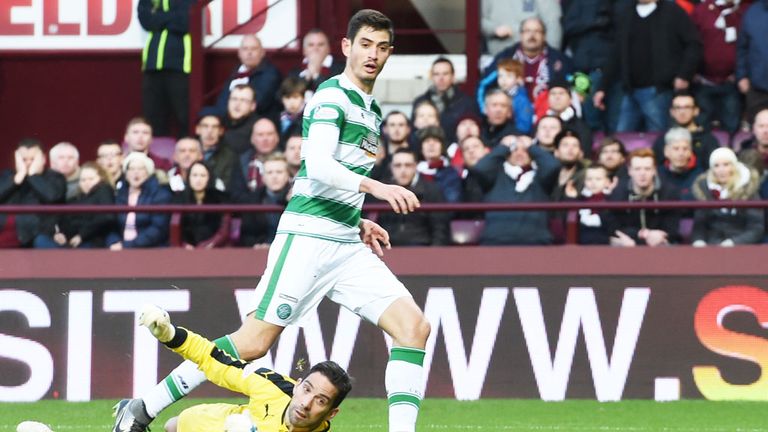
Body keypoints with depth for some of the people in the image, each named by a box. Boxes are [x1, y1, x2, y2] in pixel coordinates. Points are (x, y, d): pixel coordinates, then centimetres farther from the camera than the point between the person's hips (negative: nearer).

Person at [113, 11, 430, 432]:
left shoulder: (372, 110, 19)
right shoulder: (331, 96, -9)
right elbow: (318, 168, -24)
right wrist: (374, 187, -35)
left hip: (347, 246, 8)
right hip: (307, 238, -8)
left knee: (413, 326, -7)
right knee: (254, 342, -10)